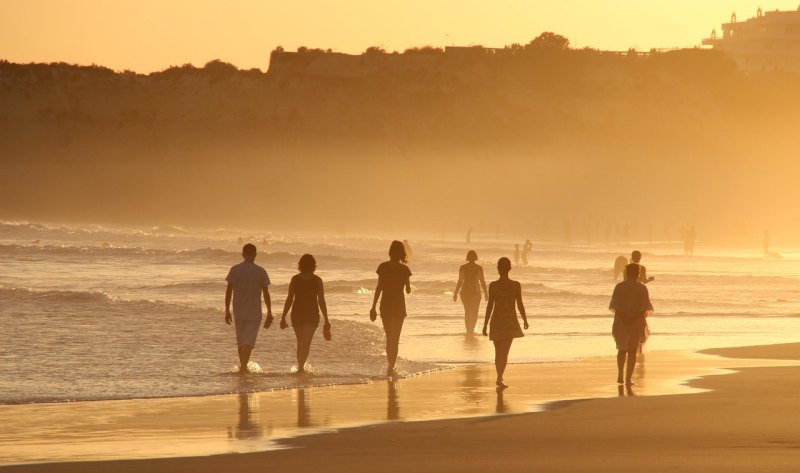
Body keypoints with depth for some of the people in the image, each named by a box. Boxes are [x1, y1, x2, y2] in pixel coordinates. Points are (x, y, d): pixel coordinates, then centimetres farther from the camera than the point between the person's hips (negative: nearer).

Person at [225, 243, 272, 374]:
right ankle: (243, 366, -20)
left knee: (241, 342, 16)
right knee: (248, 342, -4)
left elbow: (229, 291, -1)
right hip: (254, 313, -2)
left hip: (238, 313, 2)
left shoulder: (235, 270, -1)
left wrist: (227, 311, 5)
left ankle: (242, 366, 26)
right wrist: (269, 314, 2)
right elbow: (266, 293, -5)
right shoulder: (260, 272, -5)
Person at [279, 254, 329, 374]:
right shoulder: (317, 280, -4)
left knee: (300, 343, 17)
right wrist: (326, 319, 2)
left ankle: (300, 366, 25)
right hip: (312, 314, -2)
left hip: (297, 314, 2)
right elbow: (321, 301, -4)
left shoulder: (295, 279, -1)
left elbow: (289, 299, -2)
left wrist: (283, 318, 3)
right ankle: (301, 366, -23)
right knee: (306, 343, -6)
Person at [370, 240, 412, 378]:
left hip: (385, 305, 2)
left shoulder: (383, 267, -2)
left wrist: (374, 306, 1)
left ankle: (390, 367, 23)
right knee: (395, 338, 4)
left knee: (389, 337, 16)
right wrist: (408, 287, 24)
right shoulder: (404, 269, -6)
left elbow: (379, 287, -3)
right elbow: (408, 290, 0)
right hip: (399, 306, -2)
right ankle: (391, 368, -4)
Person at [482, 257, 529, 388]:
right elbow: (520, 305, -3)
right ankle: (499, 378, -17)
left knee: (498, 352, 15)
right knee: (504, 352, -3)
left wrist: (485, 324, -1)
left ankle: (499, 377, 25)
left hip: (496, 321, 1)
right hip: (510, 321, -1)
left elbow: (489, 306, -6)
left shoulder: (493, 286, -6)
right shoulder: (516, 285, -7)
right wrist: (525, 320, 12)